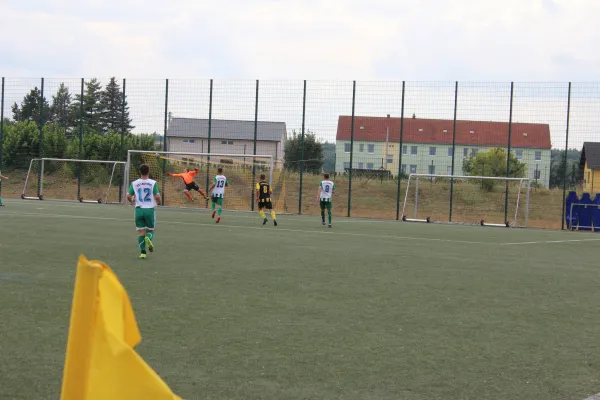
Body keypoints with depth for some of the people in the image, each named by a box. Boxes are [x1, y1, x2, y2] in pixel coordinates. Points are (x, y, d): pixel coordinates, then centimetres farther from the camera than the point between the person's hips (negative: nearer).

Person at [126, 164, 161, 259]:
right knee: (151, 230, 13)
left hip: (139, 209, 1)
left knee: (141, 232, 8)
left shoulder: (134, 183, 1)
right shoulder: (153, 183, -5)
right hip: (150, 209, -1)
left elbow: (128, 196, -3)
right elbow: (157, 196, -12)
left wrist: (132, 201, 19)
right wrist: (159, 202, 11)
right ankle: (148, 238, -22)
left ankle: (143, 252, -4)